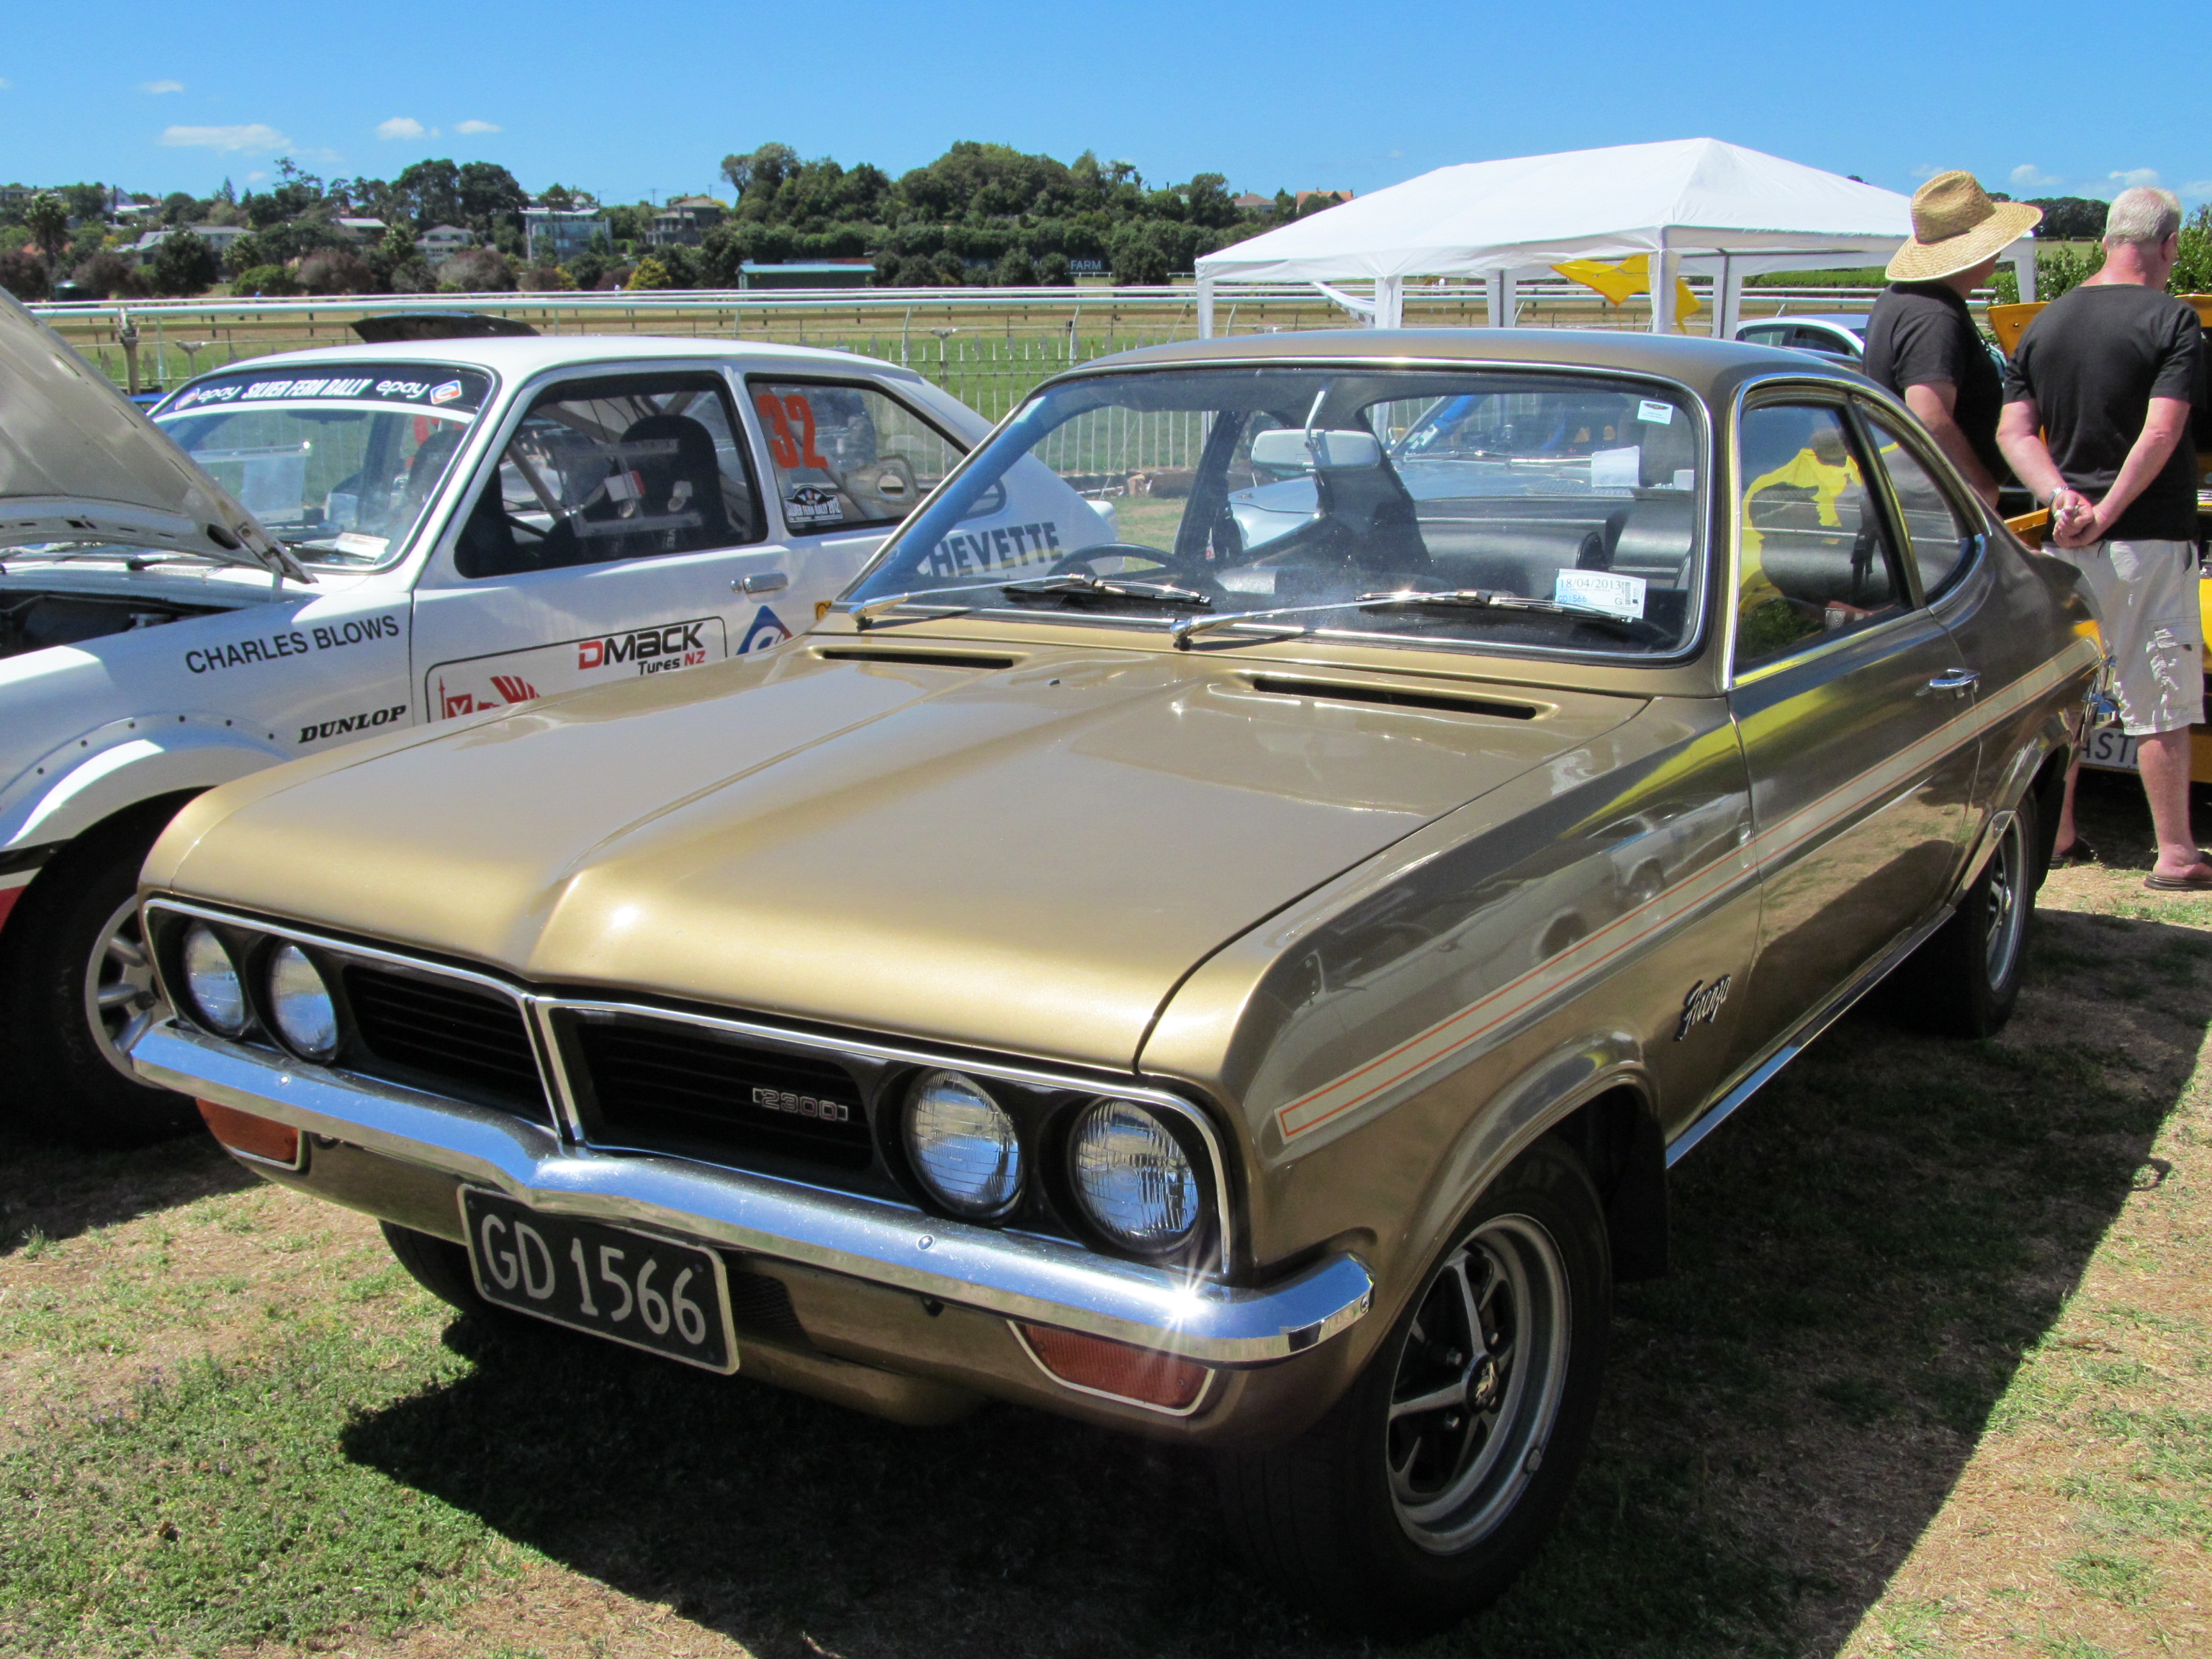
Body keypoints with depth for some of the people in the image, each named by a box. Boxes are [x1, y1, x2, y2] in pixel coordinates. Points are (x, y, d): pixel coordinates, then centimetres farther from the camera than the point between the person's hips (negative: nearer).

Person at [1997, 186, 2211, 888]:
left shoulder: (2044, 324, 9)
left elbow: (2014, 431, 3)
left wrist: (2063, 498, -8)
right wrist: (2106, 514, -14)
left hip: (2066, 541, 6)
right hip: (2149, 539, -6)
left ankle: (2056, 832, 22)